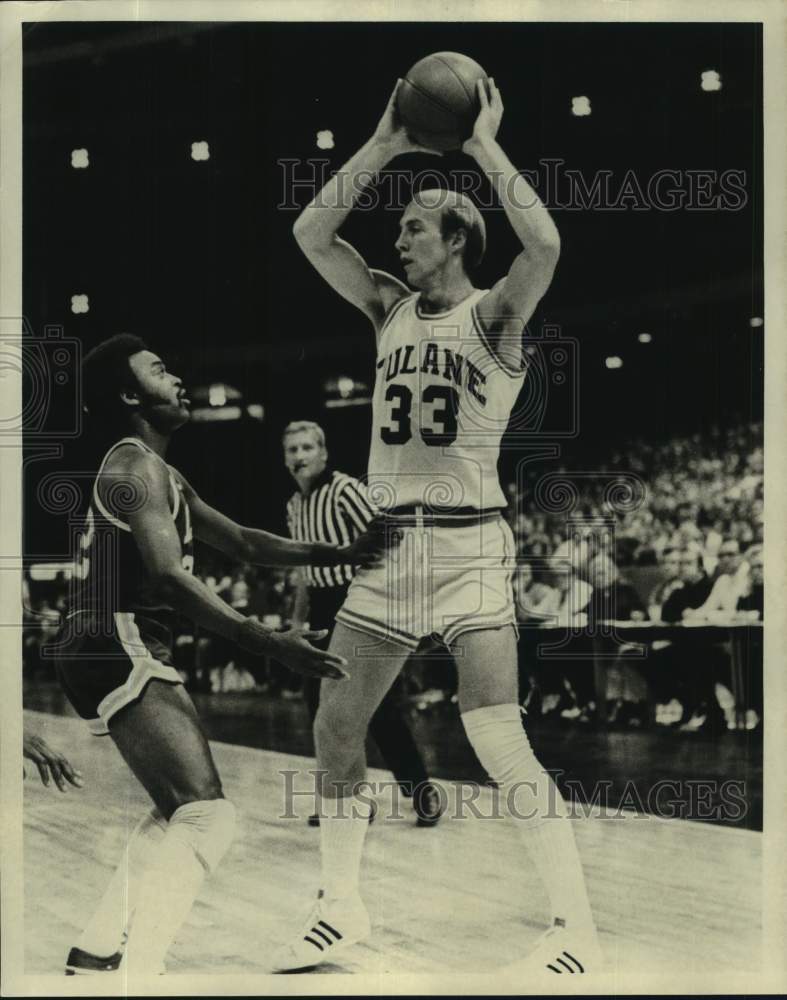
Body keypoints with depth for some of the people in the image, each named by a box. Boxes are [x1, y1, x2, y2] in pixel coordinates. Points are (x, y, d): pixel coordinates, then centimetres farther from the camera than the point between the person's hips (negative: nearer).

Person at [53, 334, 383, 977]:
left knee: (179, 812, 21)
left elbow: (242, 543, 25)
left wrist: (339, 555, 19)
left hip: (119, 653, 11)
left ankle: (96, 955, 23)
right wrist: (269, 643, -29)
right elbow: (168, 577, -24)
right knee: (206, 815, -17)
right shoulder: (137, 466, -11)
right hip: (117, 649, -11)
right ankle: (134, 974, -22)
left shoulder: (160, 475, 22)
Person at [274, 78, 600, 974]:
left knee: (498, 744, -13)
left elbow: (545, 244, -23)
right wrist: (384, 146, 0)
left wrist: (483, 146, -15)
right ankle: (341, 909, 23)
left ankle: (578, 930, -4)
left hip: (469, 546, -6)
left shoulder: (494, 314, -4)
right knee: (334, 723, 7)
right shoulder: (390, 308, 12)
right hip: (388, 542, 6)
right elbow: (311, 234, 5)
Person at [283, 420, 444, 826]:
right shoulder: (294, 504, 12)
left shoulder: (346, 489, -12)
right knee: (320, 703, 5)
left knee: (376, 704, -8)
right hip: (322, 609, 8)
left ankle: (421, 791, 3)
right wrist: (298, 617, 20)